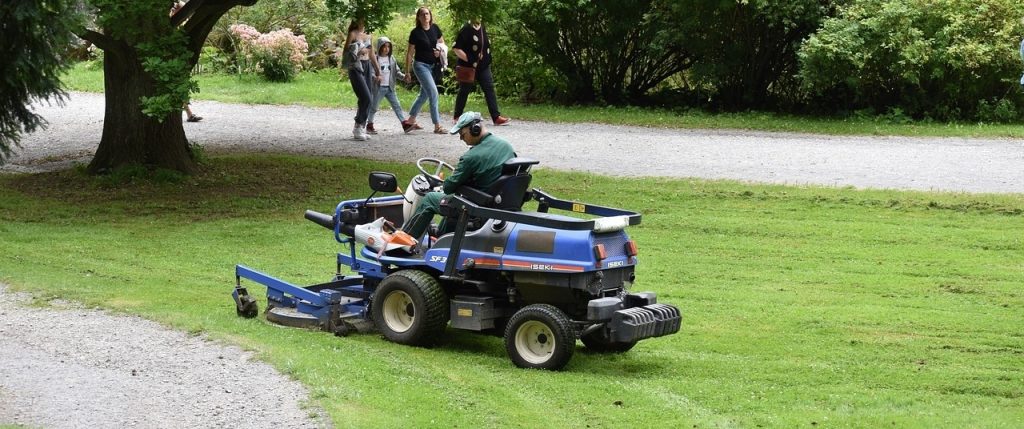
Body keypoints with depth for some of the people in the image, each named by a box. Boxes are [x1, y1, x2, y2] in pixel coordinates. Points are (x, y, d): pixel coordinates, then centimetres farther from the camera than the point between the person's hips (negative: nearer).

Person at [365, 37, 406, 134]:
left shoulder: (391, 58, 8)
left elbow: (396, 71, 12)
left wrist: (403, 76, -6)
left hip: (390, 87, 4)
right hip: (378, 87, -4)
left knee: (397, 106, 2)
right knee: (373, 107, 5)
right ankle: (369, 125, 16)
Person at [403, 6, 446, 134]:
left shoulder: (435, 28, 2)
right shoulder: (415, 33, -11)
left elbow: (442, 42, 18)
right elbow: (410, 53, -6)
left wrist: (440, 51, -6)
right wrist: (407, 73, -6)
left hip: (432, 65, 6)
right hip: (420, 65, -6)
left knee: (424, 94, 14)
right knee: (433, 93, -14)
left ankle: (410, 121, 28)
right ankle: (437, 126, -12)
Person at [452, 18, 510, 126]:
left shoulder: (483, 28, 6)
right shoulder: (466, 30, -16)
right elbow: (456, 48, -17)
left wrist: (487, 59, 13)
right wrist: (468, 59, -19)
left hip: (483, 65, 6)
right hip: (468, 67, -6)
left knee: (489, 89, -1)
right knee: (464, 91, 6)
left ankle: (496, 117, -3)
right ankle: (457, 117, 20)